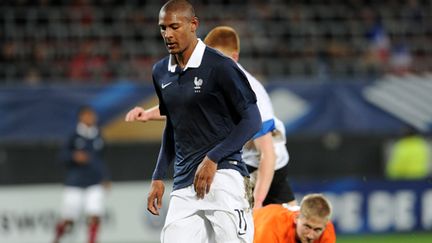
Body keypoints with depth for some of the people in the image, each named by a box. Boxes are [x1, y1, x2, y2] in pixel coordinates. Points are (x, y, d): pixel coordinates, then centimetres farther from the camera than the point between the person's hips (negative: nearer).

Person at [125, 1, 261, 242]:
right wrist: (158, 177, 20)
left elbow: (253, 120, -8)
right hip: (184, 185, 6)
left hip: (223, 175, -6)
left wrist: (212, 158, -15)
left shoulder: (219, 66, -7)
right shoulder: (161, 72, 14)